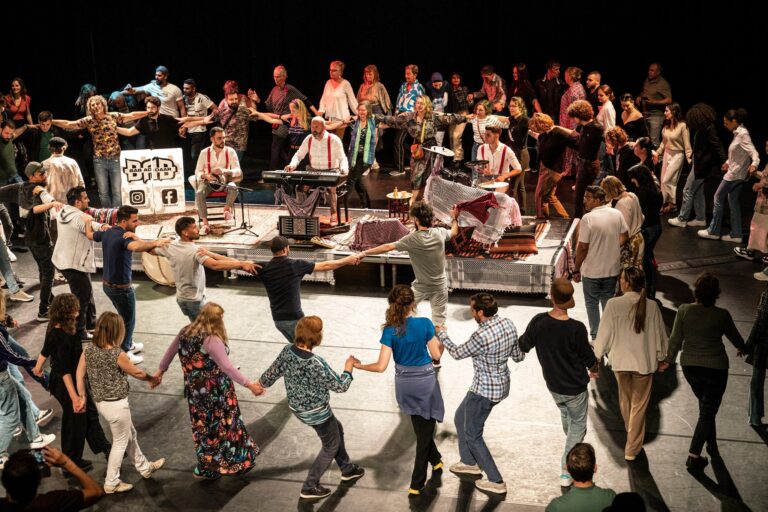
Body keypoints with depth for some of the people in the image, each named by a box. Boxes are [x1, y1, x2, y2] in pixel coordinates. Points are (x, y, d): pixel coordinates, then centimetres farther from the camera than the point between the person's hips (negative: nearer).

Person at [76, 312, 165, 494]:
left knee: (130, 434, 25)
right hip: (116, 404, -7)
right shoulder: (118, 355, -23)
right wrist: (152, 378, 11)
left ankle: (144, 467, 42)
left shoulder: (89, 349, -6)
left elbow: (79, 374, -2)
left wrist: (81, 397, 7)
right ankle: (111, 483, 24)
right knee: (120, 442, 13)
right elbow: (137, 373, -8)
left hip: (100, 402, 7)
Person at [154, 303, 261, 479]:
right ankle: (236, 461, 25)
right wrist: (249, 385, -24)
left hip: (194, 390, 7)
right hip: (216, 392, -7)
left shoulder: (185, 333, -1)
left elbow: (170, 352, 13)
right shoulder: (211, 340, -24)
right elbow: (227, 367, -27)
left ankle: (206, 467, 30)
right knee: (225, 425, 10)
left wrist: (160, 371, 29)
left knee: (202, 426, 18)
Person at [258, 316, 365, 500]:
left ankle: (347, 469, 47)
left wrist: (260, 384, 22)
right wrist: (348, 368, -4)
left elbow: (272, 373, 1)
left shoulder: (287, 351, -14)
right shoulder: (316, 363, -34)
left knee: (337, 429, 29)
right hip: (316, 413, -8)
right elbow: (340, 386, -22)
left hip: (297, 408, 8)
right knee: (331, 446, 18)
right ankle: (309, 487, 25)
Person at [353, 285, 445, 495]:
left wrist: (359, 366, -1)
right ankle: (416, 485, 12)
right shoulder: (425, 324, -18)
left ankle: (436, 460, 44)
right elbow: (436, 355, -10)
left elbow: (381, 366, -17)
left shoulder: (390, 330, -15)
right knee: (426, 430, 10)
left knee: (420, 426, 27)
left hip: (404, 384, 2)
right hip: (425, 381, -2)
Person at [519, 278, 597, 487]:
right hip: (574, 387, -5)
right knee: (578, 423, 17)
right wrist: (594, 366, 9)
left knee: (566, 416, 32)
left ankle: (574, 448, 58)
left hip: (552, 384, 5)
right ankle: (566, 469, 15)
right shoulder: (576, 329, -30)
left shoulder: (538, 322, -20)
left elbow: (523, 346, -3)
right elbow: (588, 358, -15)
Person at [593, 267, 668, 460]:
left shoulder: (613, 304, -17)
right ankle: (632, 448, 14)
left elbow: (604, 334, -10)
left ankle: (632, 436, 48)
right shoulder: (651, 306, -13)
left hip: (620, 361, 1)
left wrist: (596, 357, 4)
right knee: (639, 405, 11)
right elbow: (659, 335, -1)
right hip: (644, 362, -1)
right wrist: (661, 358, 16)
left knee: (625, 400, 25)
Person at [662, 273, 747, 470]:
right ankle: (693, 457, 2)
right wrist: (742, 349, 28)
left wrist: (669, 360, 10)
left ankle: (712, 445, 37)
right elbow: (735, 337, 6)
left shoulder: (684, 310, -12)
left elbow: (675, 339, -6)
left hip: (690, 366, 3)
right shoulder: (722, 315, -13)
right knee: (707, 412, 5)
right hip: (716, 367, -3)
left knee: (706, 407, 25)